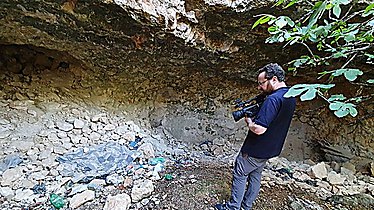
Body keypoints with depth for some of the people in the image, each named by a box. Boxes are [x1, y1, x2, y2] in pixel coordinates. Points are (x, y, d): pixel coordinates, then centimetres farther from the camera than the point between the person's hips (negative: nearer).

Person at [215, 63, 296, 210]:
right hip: (270, 149, 9)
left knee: (240, 175, 9)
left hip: (256, 150, -9)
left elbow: (259, 129, -33)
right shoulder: (291, 97, 5)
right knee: (255, 176, 22)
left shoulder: (273, 99, -28)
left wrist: (248, 121, -13)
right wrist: (255, 111, 3)